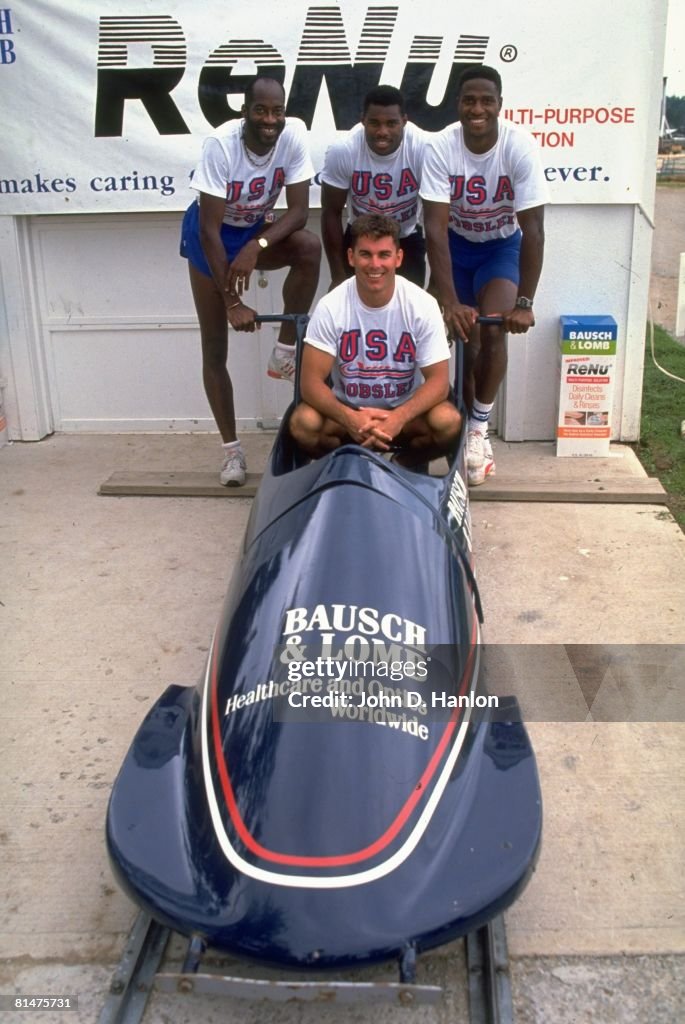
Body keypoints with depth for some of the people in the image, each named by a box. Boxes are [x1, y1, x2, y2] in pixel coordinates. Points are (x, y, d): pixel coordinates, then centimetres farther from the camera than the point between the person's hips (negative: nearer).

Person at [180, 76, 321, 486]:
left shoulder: (294, 133, -22)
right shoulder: (221, 144, -30)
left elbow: (299, 210, -21)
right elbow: (210, 229, -30)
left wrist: (257, 246, -38)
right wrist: (233, 302, -33)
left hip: (257, 229, 2)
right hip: (212, 235, -2)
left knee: (310, 246, -32)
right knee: (215, 350, -3)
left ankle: (286, 352, -15)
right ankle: (232, 448, 10)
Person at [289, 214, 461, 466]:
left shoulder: (423, 305, -14)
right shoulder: (330, 307, -15)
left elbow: (438, 380, -14)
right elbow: (311, 381, -17)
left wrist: (398, 417, -33)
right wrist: (350, 418, -35)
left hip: (406, 411, 1)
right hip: (347, 410, 0)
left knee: (448, 422, -29)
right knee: (303, 423, -30)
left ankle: (401, 467, 2)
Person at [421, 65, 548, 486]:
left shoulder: (521, 147, -27)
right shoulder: (441, 147, -25)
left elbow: (533, 229, -28)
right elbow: (435, 227, -30)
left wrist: (524, 303, -33)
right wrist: (449, 302, -38)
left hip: (503, 246, -1)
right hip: (456, 244, 1)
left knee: (493, 329, -21)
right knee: (463, 334, -3)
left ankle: (479, 427, -3)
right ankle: (470, 428, 17)